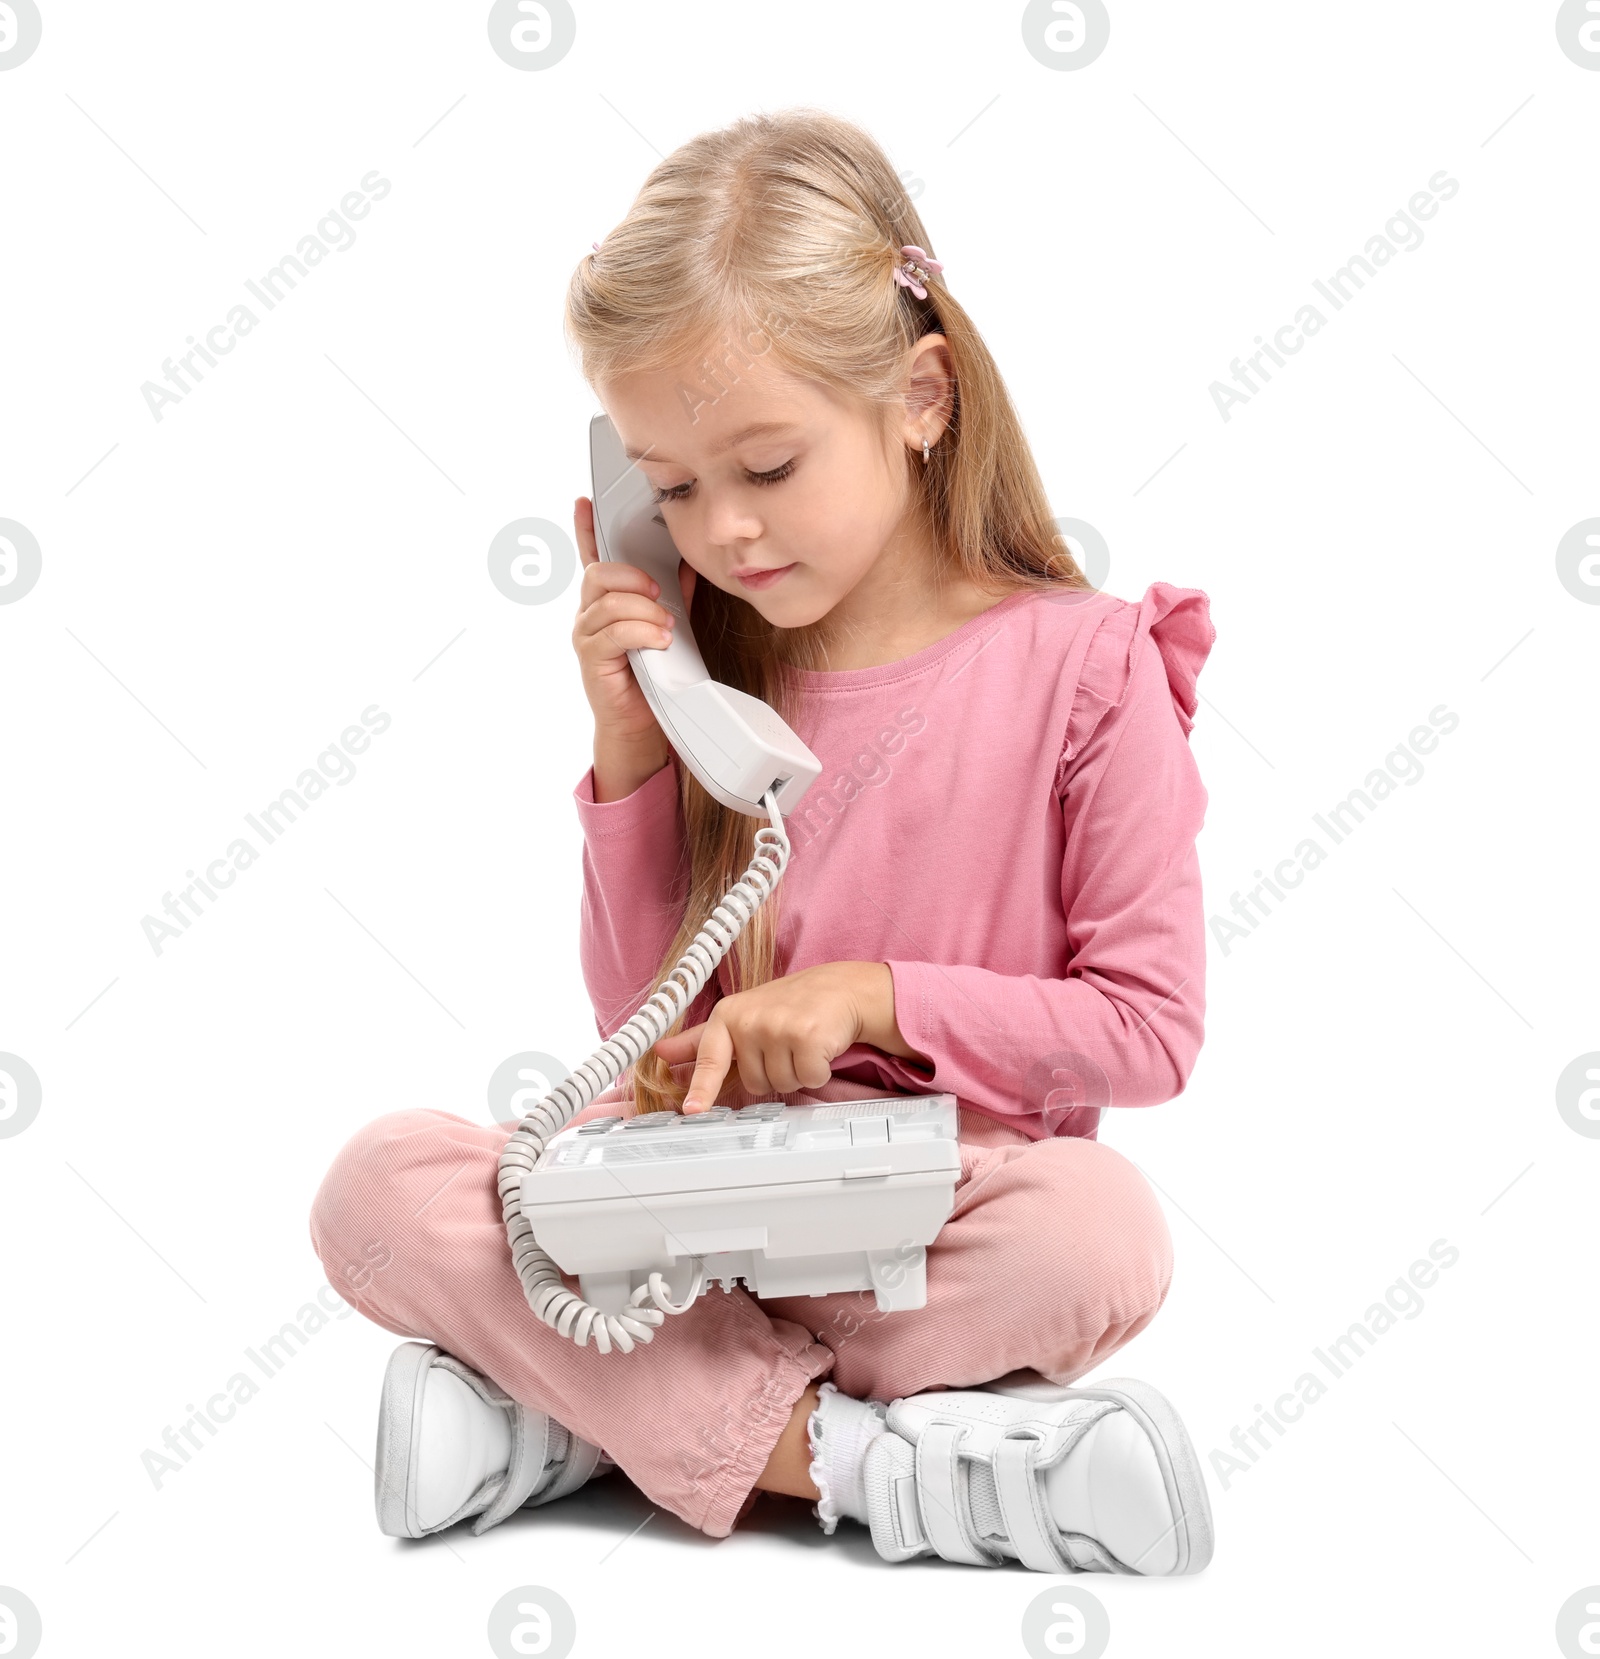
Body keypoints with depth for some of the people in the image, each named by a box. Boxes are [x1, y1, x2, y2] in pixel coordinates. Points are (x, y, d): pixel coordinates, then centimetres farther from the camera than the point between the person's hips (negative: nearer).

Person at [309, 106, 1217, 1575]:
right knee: (383, 1185, -20)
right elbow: (645, 1025, 7)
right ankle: (837, 1455, -24)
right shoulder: (706, 669, 5)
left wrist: (874, 994, -15)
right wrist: (631, 745, -5)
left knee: (1103, 1232, -35)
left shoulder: (1083, 665, -5)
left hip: (937, 1216, -2)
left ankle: (593, 1411, -20)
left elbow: (1151, 1028, -4)